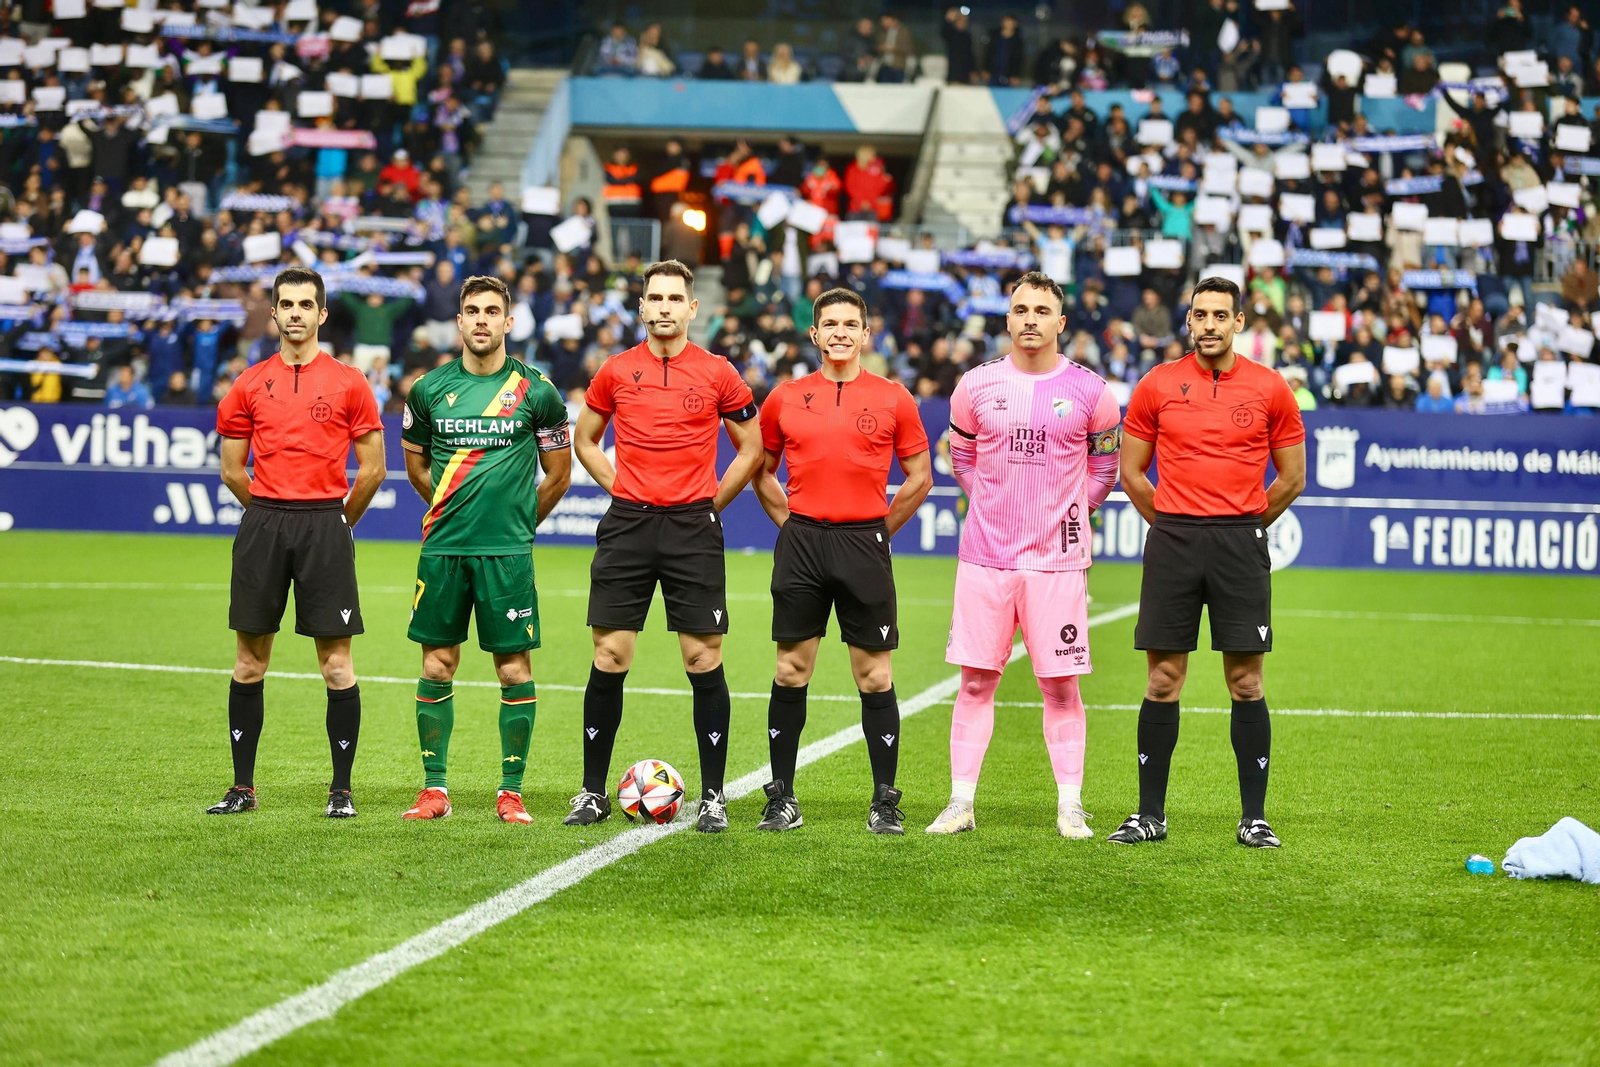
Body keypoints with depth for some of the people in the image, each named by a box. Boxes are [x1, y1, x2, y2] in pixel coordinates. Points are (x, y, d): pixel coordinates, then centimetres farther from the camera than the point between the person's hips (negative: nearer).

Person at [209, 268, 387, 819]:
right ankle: (243, 787, 12)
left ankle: (341, 788, 5)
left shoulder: (349, 384, 2)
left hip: (326, 528, -2)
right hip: (262, 527, 2)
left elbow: (372, 469, 6)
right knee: (250, 662, 4)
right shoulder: (249, 385, 8)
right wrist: (273, 514, 13)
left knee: (336, 664, -3)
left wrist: (335, 521, 9)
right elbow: (232, 470, 14)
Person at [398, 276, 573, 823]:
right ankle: (434, 788, 12)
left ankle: (511, 791, 7)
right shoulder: (428, 390, 5)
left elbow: (558, 474, 10)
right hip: (442, 547, 2)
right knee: (437, 666, 4)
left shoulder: (536, 391, 0)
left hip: (508, 551, -2)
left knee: (514, 669, -1)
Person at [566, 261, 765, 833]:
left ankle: (712, 795, 5)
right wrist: (623, 488, 9)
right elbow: (585, 440, 20)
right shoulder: (616, 371, 6)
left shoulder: (717, 373, 2)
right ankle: (593, 791, 9)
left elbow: (750, 449, 11)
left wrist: (710, 502, 4)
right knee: (609, 658, 0)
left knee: (704, 658, -2)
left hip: (693, 528, -1)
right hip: (627, 526, 1)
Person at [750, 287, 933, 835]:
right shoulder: (786, 397, 7)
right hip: (801, 543, 1)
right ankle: (781, 798, 10)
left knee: (875, 676, 0)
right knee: (792, 670, 3)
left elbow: (920, 476, 9)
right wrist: (789, 523, 8)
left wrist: (880, 530, 4)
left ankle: (885, 801, 6)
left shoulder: (892, 398, 3)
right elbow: (761, 469, 18)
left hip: (864, 545, -1)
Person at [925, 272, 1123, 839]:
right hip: (985, 555, 1)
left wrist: (1067, 513, 7)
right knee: (975, 679, 2)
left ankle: (1070, 807, 7)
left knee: (1061, 685, 0)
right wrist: (996, 504, 11)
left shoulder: (1088, 390, 1)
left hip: (1057, 559, -1)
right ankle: (961, 802, 8)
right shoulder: (977, 386, 4)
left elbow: (1103, 469, 13)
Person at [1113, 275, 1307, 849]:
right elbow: (1131, 472, 12)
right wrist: (1174, 525, 11)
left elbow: (1291, 476, 11)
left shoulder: (1270, 388, 3)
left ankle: (1254, 817, 5)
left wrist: (1244, 526, 11)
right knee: (1163, 680, 1)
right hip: (1172, 545, 1)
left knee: (1246, 683, -1)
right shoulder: (1157, 386, 4)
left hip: (1240, 544, -1)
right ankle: (1150, 813, 8)